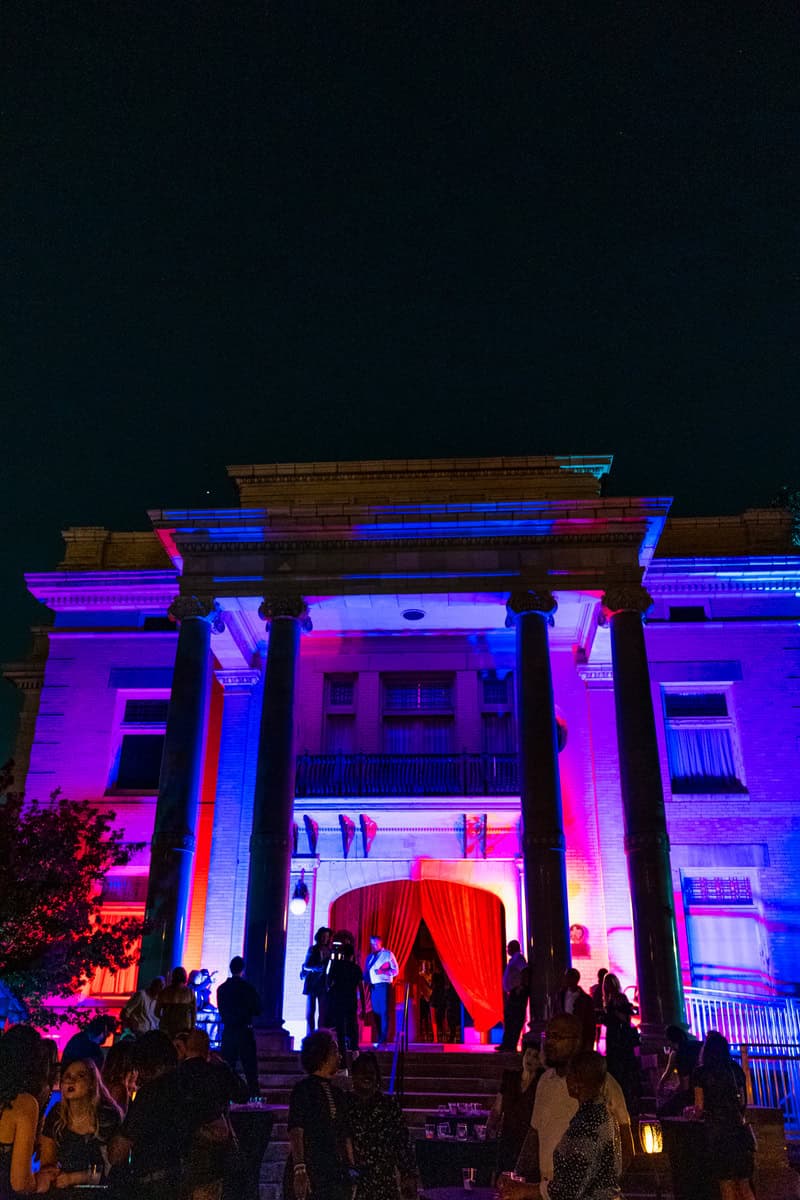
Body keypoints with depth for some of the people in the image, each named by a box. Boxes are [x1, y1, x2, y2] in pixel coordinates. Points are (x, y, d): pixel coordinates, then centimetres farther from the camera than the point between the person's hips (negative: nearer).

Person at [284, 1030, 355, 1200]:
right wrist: (299, 1170, -21)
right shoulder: (303, 1089, -2)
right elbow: (296, 1132, -11)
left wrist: (351, 1169, 7)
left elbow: (346, 1136, 16)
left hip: (336, 1172, 6)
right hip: (309, 1171, -6)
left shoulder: (338, 1094, 18)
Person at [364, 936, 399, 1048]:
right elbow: (366, 971, 17)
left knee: (384, 1012, -8)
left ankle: (383, 1039, -8)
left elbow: (395, 970, -1)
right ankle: (379, 1038, 16)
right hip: (373, 986, 5)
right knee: (376, 1012, 7)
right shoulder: (370, 957, 19)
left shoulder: (388, 954, 3)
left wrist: (383, 971, -16)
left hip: (384, 985, -5)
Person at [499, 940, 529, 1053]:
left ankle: (511, 1045, -5)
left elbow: (525, 971, -24)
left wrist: (522, 986, -25)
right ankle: (507, 1044, 20)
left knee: (515, 1019, -7)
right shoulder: (514, 959, 18)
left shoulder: (518, 958, -11)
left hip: (517, 993, -11)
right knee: (508, 1018, 14)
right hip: (513, 993, 11)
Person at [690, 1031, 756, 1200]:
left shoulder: (702, 1073, -5)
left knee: (726, 1186, 6)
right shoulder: (736, 1069, 6)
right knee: (744, 1186, 13)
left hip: (719, 1133, -4)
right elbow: (743, 1102, 12)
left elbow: (700, 1107, -5)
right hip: (741, 1131, 4)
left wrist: (697, 1113, 17)